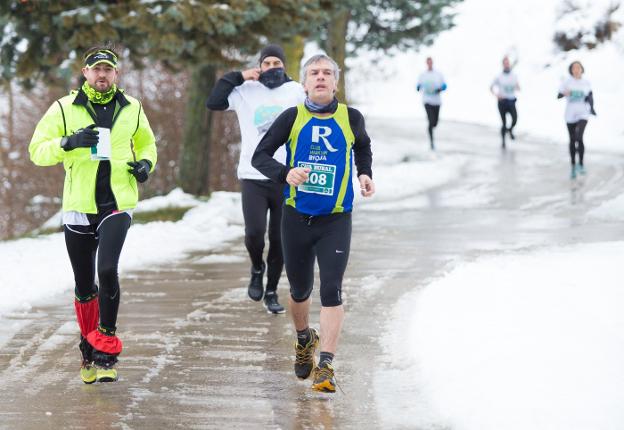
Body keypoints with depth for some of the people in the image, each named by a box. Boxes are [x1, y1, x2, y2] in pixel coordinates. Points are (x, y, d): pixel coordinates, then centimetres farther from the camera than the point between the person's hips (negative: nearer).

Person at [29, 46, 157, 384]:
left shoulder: (132, 109, 7)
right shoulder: (64, 109, 1)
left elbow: (146, 143, 24)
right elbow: (37, 150, -2)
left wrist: (146, 163, 2)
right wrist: (67, 143, -20)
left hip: (117, 205, 0)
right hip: (78, 207, 1)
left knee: (107, 269, -21)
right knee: (84, 286, 8)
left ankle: (106, 350, -9)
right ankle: (89, 351, 27)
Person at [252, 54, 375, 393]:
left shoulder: (351, 118, 1)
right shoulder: (292, 118, -3)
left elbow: (363, 146, 23)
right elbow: (260, 156, -3)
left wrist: (365, 174, 4)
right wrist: (285, 173, -23)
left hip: (336, 221, -1)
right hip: (297, 218, 1)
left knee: (331, 290, -14)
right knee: (300, 290, 14)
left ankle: (326, 366, -13)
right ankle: (304, 339, 43)